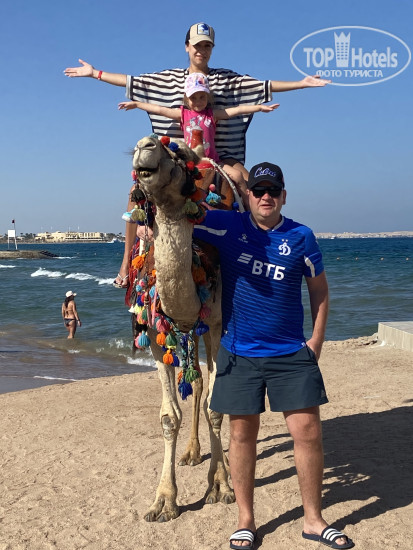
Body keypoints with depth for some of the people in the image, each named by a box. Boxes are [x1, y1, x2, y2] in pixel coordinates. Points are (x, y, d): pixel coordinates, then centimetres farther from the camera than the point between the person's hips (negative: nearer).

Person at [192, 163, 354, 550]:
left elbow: (319, 290, 8)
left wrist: (316, 340, 2)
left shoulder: (301, 237, 0)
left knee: (308, 431, 1)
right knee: (242, 433, 8)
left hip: (292, 353, 1)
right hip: (239, 353, 0)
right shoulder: (227, 226, -2)